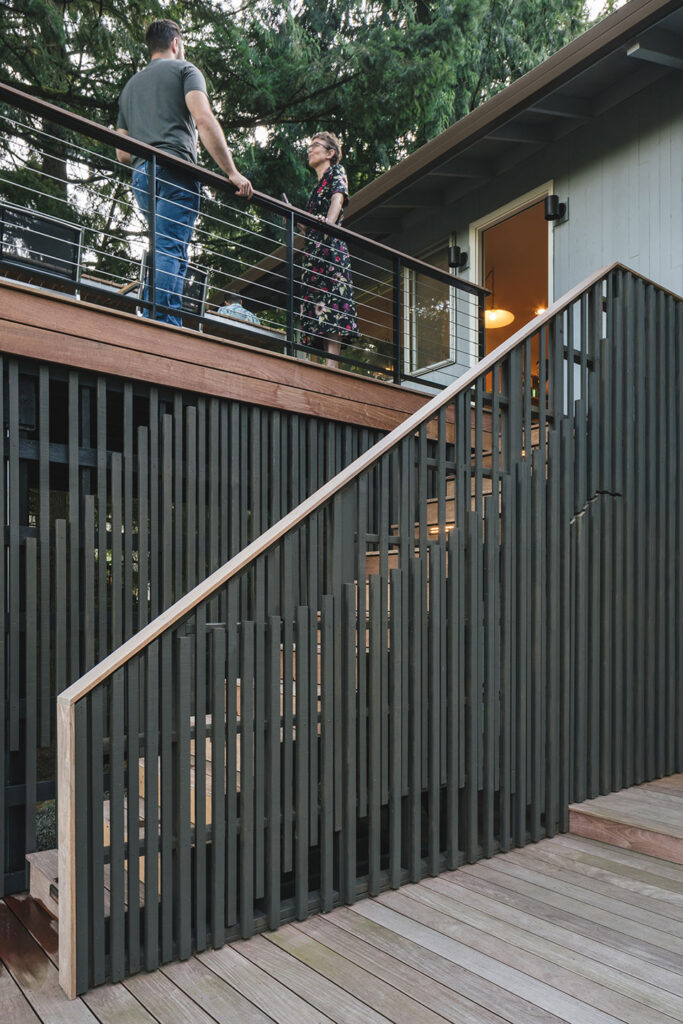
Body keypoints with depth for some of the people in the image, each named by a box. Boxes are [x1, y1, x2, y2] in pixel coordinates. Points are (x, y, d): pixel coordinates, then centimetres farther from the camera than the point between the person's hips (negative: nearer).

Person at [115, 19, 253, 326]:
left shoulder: (130, 85, 31)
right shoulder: (184, 69, 11)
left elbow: (121, 153, 26)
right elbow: (204, 118, -8)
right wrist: (232, 172, -11)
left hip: (140, 174, 7)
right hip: (174, 170, -6)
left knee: (170, 252, 10)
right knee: (170, 250, -17)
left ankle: (171, 321, 1)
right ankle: (158, 321, -30)